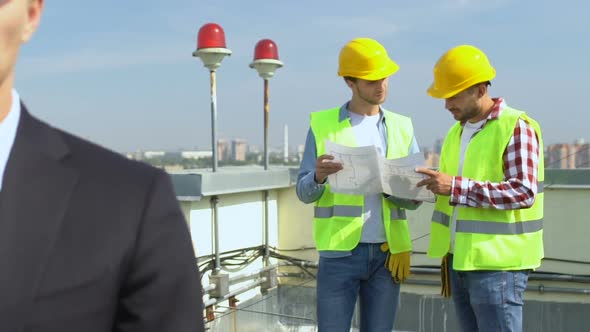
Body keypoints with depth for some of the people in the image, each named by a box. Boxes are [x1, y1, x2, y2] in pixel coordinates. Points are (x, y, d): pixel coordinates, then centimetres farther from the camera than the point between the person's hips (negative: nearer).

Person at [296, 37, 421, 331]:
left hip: (387, 252, 3)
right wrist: (319, 177, -22)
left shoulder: (401, 128, 10)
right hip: (339, 253, -2)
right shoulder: (323, 124, 3)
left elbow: (414, 198, 6)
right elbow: (304, 193, 1)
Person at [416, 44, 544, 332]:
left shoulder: (516, 127, -10)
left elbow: (524, 192, -20)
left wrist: (456, 187, -23)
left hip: (497, 264, -8)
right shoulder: (457, 131, 15)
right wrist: (433, 183, 6)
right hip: (459, 260, 8)